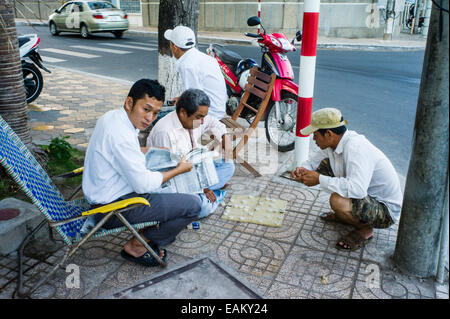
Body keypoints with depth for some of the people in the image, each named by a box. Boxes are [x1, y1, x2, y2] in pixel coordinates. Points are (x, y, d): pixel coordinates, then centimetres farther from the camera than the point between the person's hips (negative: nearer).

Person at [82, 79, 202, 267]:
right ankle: (136, 247, 4)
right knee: (193, 205, -12)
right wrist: (179, 170, -10)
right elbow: (143, 184, -24)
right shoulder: (121, 135, -28)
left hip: (102, 195, 10)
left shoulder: (111, 116, 2)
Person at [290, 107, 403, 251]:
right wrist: (303, 169, -8)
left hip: (386, 210, -9)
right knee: (324, 165, 4)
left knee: (337, 200, -35)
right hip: (365, 193, 9)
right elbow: (316, 158, 15)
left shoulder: (355, 148, -31)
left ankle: (366, 229, -2)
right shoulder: (335, 141, -4)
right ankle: (344, 215, 17)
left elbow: (357, 189, -44)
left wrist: (319, 180, -34)